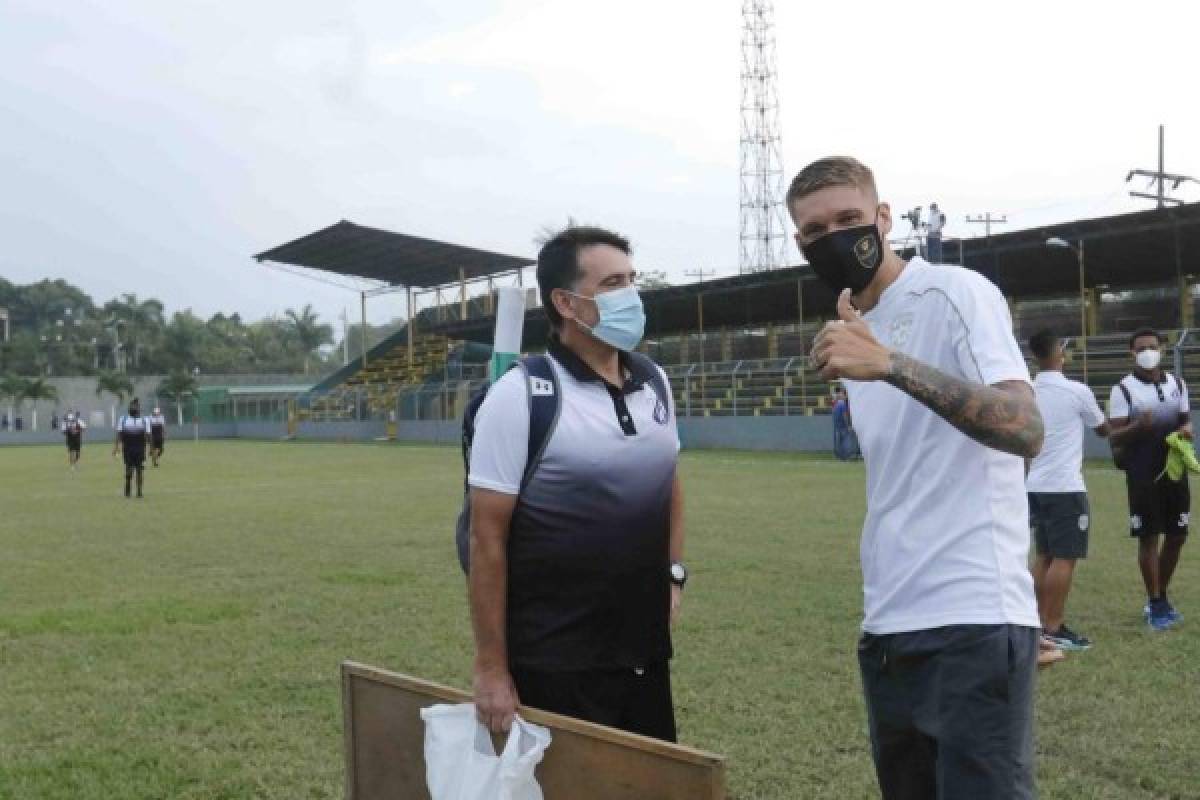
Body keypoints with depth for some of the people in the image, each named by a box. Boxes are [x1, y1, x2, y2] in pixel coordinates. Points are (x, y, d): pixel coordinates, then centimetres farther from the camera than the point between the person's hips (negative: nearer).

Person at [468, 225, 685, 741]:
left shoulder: (653, 382, 4)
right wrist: (491, 667, -13)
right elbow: (488, 536, -14)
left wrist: (673, 574, 10)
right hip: (555, 665, -6)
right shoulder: (519, 396, -15)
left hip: (645, 650, 6)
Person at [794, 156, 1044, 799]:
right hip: (888, 626, 8)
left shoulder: (955, 293, -7)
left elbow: (1025, 431, -22)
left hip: (972, 623, -8)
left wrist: (888, 364, -30)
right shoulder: (854, 333, 16)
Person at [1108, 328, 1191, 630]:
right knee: (1148, 537, -1)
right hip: (1143, 474, -5)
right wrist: (1139, 425, -28)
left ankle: (1160, 597, 27)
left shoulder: (1177, 385, 9)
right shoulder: (1123, 389, -6)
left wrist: (1187, 429, -7)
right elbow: (1115, 437, -9)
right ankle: (1155, 604, 9)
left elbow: (1185, 420, 18)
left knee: (1177, 535, 10)